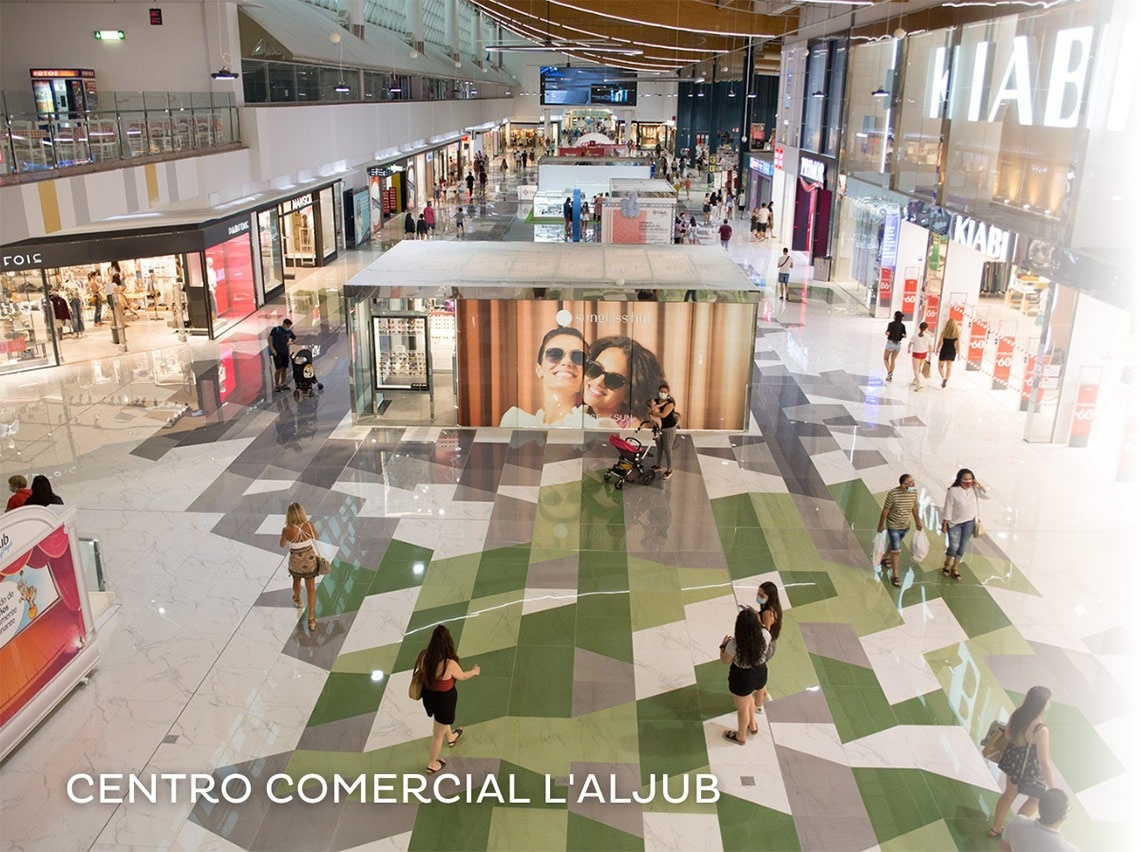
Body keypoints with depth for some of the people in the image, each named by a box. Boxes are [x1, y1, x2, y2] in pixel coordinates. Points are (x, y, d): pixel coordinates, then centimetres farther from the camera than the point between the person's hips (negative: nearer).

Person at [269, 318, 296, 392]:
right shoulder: (276, 329, -3)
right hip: (277, 352, -5)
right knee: (278, 369, -6)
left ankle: (283, 384, 22)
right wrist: (272, 349, -13)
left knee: (284, 369, 10)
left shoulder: (289, 332, 10)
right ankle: (276, 385, 4)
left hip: (285, 352, 5)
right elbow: (270, 339, -5)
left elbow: (295, 338, 21)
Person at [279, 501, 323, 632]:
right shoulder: (309, 525, -20)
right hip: (310, 560, 0)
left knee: (296, 580, 31)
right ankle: (311, 618, 8)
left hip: (296, 561, 0)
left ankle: (297, 600, 60)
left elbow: (282, 545, -4)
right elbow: (316, 537, 3)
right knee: (311, 587, 9)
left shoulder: (287, 530, -24)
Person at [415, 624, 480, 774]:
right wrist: (474, 671, 8)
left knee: (442, 720, 37)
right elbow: (462, 676, -13)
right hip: (444, 700, -6)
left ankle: (451, 738, 66)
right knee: (438, 735, 18)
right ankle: (432, 765, 40)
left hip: (428, 696, 6)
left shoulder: (424, 656, -20)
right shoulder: (449, 664, -35)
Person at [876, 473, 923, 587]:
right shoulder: (893, 494, -28)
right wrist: (881, 525, -8)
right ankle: (895, 575, 6)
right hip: (893, 526, -6)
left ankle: (885, 559, 54)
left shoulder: (914, 492, -13)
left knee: (894, 543, 27)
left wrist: (917, 522, 15)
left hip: (906, 526, 6)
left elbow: (914, 507, 5)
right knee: (896, 550, -6)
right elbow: (885, 510, -16)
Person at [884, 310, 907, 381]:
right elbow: (905, 336, -5)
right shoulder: (903, 325, 0)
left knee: (885, 359, 14)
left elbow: (888, 333, -21)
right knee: (892, 360, 17)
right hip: (898, 344, 4)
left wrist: (887, 333, 2)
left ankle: (889, 371, -10)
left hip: (890, 343, -4)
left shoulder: (891, 324, -11)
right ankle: (890, 376, 17)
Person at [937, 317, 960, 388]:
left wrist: (937, 350, 11)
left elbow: (940, 342, -5)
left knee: (940, 366, 14)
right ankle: (945, 382, 14)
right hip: (952, 352, 2)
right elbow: (957, 345, -5)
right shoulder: (957, 333, -7)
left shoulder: (944, 332, -10)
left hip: (944, 351, -2)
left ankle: (944, 378, -11)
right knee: (949, 368, 15)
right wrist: (958, 354, 3)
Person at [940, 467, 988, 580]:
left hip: (969, 522, 4)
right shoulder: (953, 491, -20)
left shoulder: (974, 489, -7)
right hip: (954, 523, -4)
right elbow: (948, 509, -15)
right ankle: (947, 564, 24)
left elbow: (987, 496, -13)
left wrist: (979, 485, -18)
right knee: (954, 546, -6)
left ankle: (955, 568, 27)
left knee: (962, 546, 12)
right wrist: (944, 524, -12)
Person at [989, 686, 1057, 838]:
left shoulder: (1016, 714, -16)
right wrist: (1052, 789, -16)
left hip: (1013, 760, 6)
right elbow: (1045, 763, -27)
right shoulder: (1041, 730, -36)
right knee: (1036, 798, 25)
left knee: (1009, 793, 28)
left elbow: (1007, 734, 4)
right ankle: (1014, 830, 34)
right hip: (1029, 769, -6)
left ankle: (995, 829, 43)